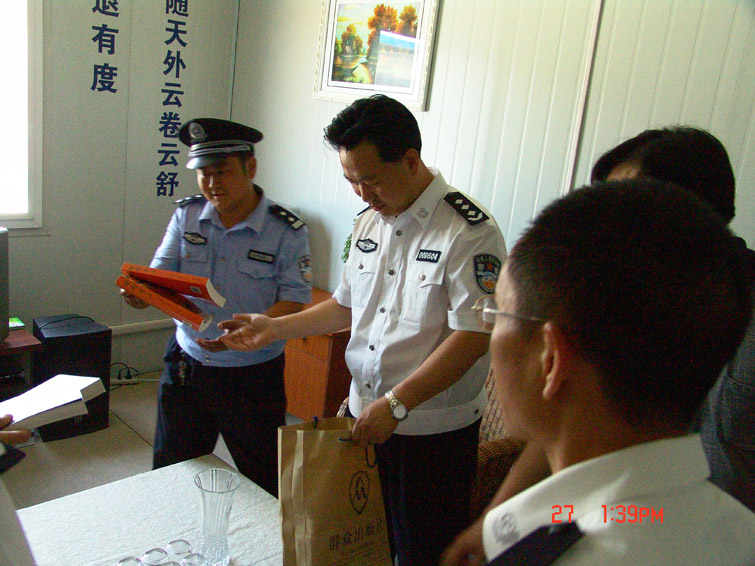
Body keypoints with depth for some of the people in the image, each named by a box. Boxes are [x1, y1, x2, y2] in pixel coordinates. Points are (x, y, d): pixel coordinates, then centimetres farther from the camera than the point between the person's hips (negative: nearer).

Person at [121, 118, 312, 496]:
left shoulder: (286, 230, -11)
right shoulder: (186, 215, 1)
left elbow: (295, 299, -13)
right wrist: (139, 294, -22)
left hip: (253, 376, -3)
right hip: (186, 365, 4)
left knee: (263, 487, 11)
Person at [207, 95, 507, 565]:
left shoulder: (469, 231, -19)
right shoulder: (369, 222, 6)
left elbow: (474, 335, -22)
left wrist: (394, 404, -23)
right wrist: (274, 328, 7)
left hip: (434, 429, -6)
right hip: (364, 415, 7)